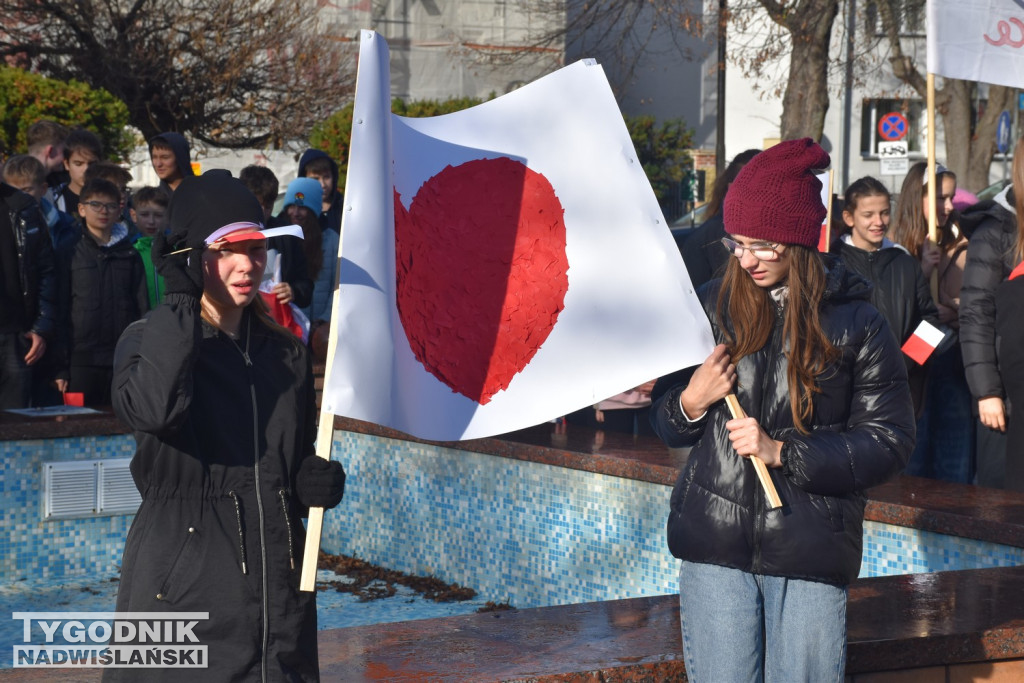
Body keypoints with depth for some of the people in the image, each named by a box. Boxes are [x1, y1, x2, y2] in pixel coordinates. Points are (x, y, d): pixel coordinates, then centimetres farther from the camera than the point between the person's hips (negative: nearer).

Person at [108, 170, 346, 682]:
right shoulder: (149, 341, -4)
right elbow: (152, 409, -28)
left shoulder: (285, 353, 11)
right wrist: (181, 298, -21)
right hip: (183, 588, -5)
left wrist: (317, 480, 0)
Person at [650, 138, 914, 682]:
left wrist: (783, 452, -13)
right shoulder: (711, 306, 6)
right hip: (715, 542, 2)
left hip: (810, 554, -2)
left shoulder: (856, 323, -1)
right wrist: (690, 402, -9)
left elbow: (890, 442, -4)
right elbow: (666, 426, 14)